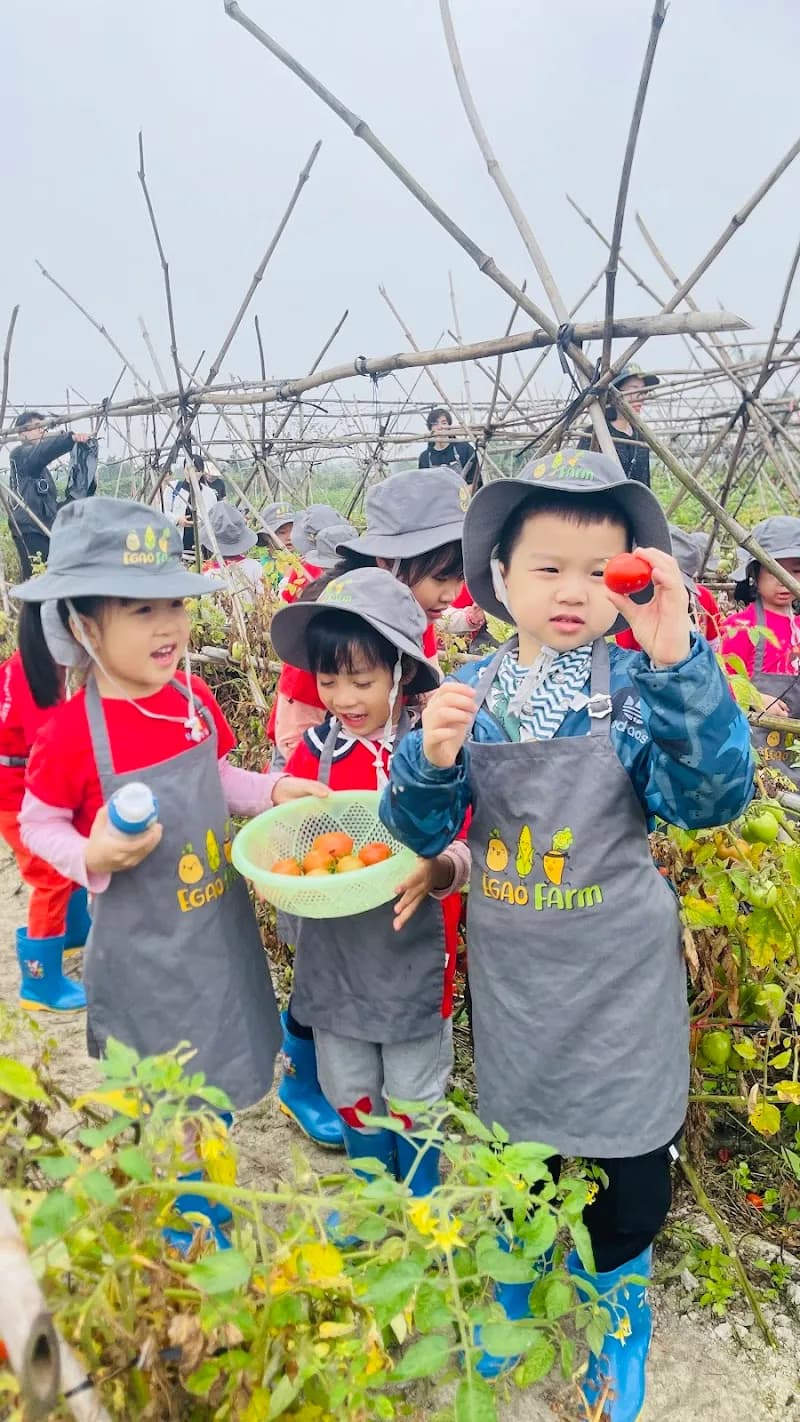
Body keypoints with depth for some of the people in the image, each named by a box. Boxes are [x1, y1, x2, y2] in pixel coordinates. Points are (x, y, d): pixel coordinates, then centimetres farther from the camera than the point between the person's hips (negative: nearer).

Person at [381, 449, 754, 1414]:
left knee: (627, 1154, 14)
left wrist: (676, 659, -38)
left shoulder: (639, 690, -14)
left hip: (616, 973, -2)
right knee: (513, 1130, 24)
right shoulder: (470, 694, -8)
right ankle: (516, 1282, 53)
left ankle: (615, 1305, 46)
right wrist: (433, 759, -28)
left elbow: (711, 798, -28)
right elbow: (420, 831, -6)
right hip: (507, 966, 3)